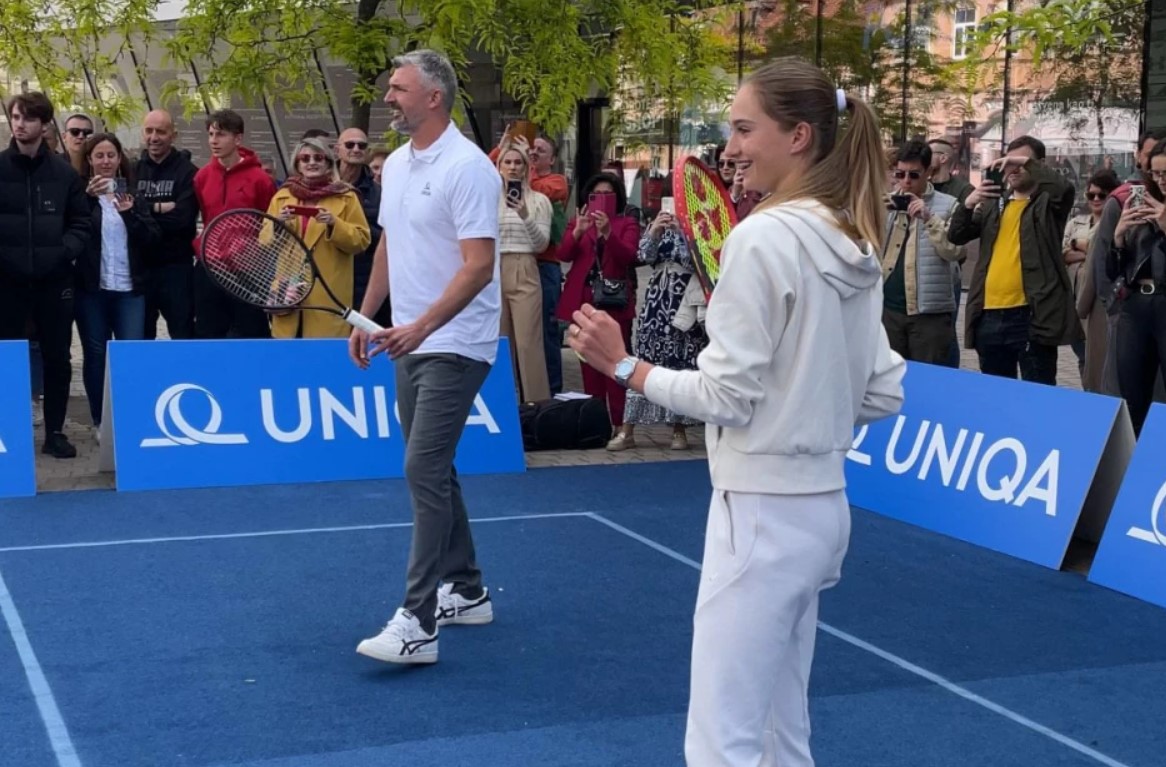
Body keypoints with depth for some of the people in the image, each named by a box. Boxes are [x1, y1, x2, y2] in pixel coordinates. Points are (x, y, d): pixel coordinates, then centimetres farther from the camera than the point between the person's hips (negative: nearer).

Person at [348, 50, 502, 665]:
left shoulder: (467, 167, -17)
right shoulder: (395, 165, 10)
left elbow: (479, 266, -23)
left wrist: (422, 326, -31)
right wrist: (365, 317, 14)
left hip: (453, 346, -9)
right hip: (410, 342, 9)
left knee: (423, 471, -14)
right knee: (433, 471, 15)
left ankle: (417, 624, -13)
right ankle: (467, 592, 28)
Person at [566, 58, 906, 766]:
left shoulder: (762, 238, -16)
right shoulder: (856, 248, 9)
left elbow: (728, 396, -16)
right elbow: (885, 393, 12)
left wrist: (624, 365, -6)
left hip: (763, 512, -9)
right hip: (821, 505, 9)